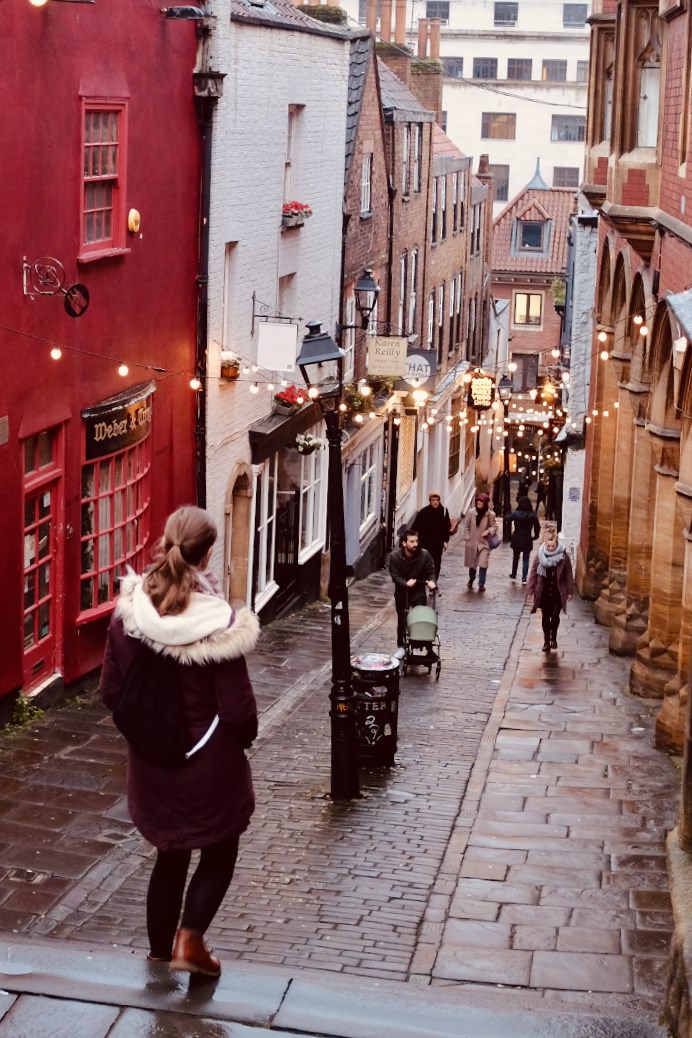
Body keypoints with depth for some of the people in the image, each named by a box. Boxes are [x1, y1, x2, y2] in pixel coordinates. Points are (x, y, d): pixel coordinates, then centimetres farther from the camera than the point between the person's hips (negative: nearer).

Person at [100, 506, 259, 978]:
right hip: (209, 763, -4)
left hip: (151, 762, 4)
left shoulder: (127, 615, -11)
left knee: (171, 854, 23)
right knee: (219, 851, 20)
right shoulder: (218, 624, -24)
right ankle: (189, 938, 5)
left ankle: (160, 952, 32)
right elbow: (238, 708, -19)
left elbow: (111, 692, -1)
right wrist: (245, 736, 3)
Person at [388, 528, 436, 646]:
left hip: (419, 591, -1)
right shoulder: (394, 556, -18)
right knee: (402, 619, 13)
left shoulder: (425, 555, -17)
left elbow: (431, 571, -6)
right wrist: (405, 583, -34)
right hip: (401, 591, 1)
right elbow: (394, 575, -15)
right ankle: (401, 645, 30)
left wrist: (431, 581, -28)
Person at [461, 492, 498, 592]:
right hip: (472, 542, 2)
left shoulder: (490, 514, -9)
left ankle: (481, 584, -4)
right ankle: (471, 579, 41)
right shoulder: (471, 512, -6)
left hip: (484, 543, -2)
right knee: (472, 564, 16)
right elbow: (466, 526, 4)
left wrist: (489, 531, -18)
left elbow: (494, 526, 2)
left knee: (483, 564, -14)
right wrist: (467, 537, -2)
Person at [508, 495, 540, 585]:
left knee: (515, 558, 19)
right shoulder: (533, 515, -6)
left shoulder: (515, 514, -7)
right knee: (525, 559, 6)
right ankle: (524, 578, -1)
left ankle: (513, 575, 28)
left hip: (516, 540, 0)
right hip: (527, 540, 0)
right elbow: (537, 527, -8)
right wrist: (535, 536, 4)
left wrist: (509, 535, 2)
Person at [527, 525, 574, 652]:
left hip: (558, 591, -1)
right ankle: (546, 641, 18)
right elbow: (534, 571, -1)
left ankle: (553, 637, 22)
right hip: (544, 591, 1)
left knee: (555, 615, -1)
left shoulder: (563, 555, -10)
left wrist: (570, 590, -2)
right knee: (545, 616, 7)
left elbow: (568, 573, -3)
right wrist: (531, 589, -1)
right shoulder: (540, 554, -7)